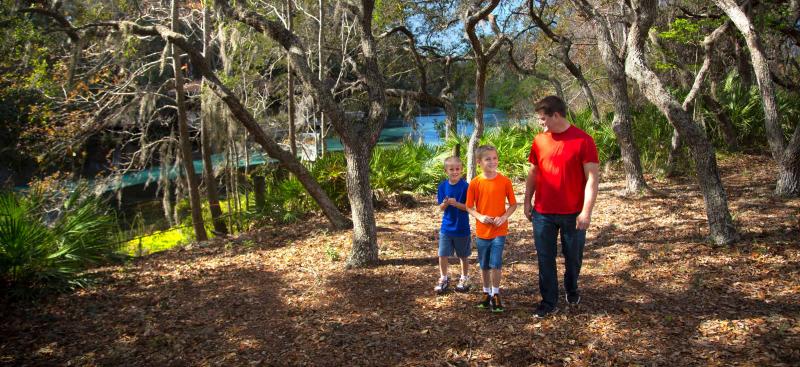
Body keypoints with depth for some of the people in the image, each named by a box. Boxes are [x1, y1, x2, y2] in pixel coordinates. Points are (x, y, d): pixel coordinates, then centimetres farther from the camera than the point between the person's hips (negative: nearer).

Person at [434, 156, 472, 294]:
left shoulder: (465, 186, -12)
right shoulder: (443, 186, -2)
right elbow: (441, 208, 1)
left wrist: (456, 204, -27)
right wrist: (445, 203, -21)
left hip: (462, 228, -2)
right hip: (446, 227, 2)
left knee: (463, 256, 13)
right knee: (443, 255, 3)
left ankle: (464, 279, 32)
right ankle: (444, 279, 22)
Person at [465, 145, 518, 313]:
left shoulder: (505, 181, -7)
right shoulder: (475, 183, -6)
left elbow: (513, 204, 0)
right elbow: (469, 207, 1)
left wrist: (504, 217, -16)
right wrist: (480, 216, -16)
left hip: (499, 231, -1)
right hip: (482, 231, 1)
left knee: (496, 264, -3)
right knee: (484, 265, 13)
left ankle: (495, 294, 16)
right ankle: (486, 292, 31)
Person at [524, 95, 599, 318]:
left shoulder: (583, 140, -10)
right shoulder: (539, 140, 3)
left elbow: (591, 178, -11)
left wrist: (587, 211, -16)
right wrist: (527, 202, 10)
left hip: (573, 214, -3)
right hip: (543, 213, 3)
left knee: (573, 257, 14)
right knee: (545, 260, 6)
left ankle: (571, 289, 41)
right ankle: (549, 303, 18)